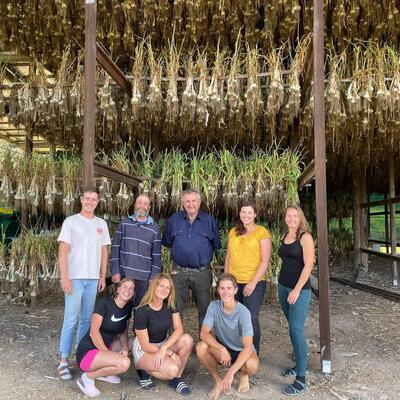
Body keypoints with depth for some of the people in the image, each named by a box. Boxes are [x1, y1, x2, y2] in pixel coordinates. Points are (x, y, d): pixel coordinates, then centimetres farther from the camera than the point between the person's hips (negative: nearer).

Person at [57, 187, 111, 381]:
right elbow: (63, 251, -7)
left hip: (93, 278, 4)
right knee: (71, 320, -4)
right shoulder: (71, 221, -3)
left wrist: (103, 276, 10)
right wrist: (64, 277, -13)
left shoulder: (101, 224, 10)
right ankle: (63, 362, 3)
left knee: (86, 319, 12)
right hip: (75, 277, -4)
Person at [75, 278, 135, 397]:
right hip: (88, 352, -8)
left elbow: (123, 333, 9)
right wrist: (108, 353, -19)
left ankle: (103, 371, 7)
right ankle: (88, 377, -8)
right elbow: (94, 332, -19)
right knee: (124, 363, -28)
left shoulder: (128, 308, 4)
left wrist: (125, 348, -10)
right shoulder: (104, 303, -16)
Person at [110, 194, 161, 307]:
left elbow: (156, 255, 5)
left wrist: (153, 277, -1)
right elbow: (115, 248, 3)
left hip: (144, 277, 0)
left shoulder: (154, 228, 5)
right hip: (123, 274, 0)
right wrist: (115, 272, -4)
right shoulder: (124, 223, 6)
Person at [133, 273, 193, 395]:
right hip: (144, 351, -6)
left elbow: (179, 329, -14)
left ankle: (176, 378, -4)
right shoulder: (142, 312, -22)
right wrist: (171, 353, -21)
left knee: (187, 339, -22)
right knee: (172, 369, -30)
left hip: (163, 344, 6)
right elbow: (145, 345, -19)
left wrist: (164, 348, -28)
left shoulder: (170, 306, -6)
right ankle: (144, 371, 0)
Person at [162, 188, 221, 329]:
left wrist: (204, 252, 3)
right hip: (179, 272, 1)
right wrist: (179, 250, 10)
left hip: (202, 273, -1)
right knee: (176, 309, 10)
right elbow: (167, 242, 14)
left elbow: (216, 245, 8)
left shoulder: (209, 221, 2)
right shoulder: (174, 219, 5)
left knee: (204, 309, 11)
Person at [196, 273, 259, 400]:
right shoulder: (214, 306, -16)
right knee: (201, 347, -27)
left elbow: (248, 347, -30)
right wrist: (222, 349, -32)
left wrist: (231, 372, -38)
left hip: (242, 351, -2)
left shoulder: (243, 312, -26)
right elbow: (204, 333, -18)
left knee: (252, 365, -36)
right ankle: (218, 380, -2)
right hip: (222, 348, 3)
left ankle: (244, 375, 4)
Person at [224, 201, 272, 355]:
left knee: (251, 319, -2)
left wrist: (253, 282, -14)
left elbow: (265, 260, -9)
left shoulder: (262, 232, -5)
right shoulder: (233, 232, 11)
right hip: (234, 282, 5)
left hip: (254, 283, -4)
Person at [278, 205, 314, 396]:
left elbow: (308, 265, -15)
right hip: (283, 286, 7)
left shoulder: (305, 237, -9)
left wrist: (297, 290, -18)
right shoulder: (285, 237, 10)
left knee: (296, 329, -8)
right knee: (292, 327, 13)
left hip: (300, 288, -7)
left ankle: (301, 379, -2)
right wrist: (283, 285, 13)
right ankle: (300, 364, 27)